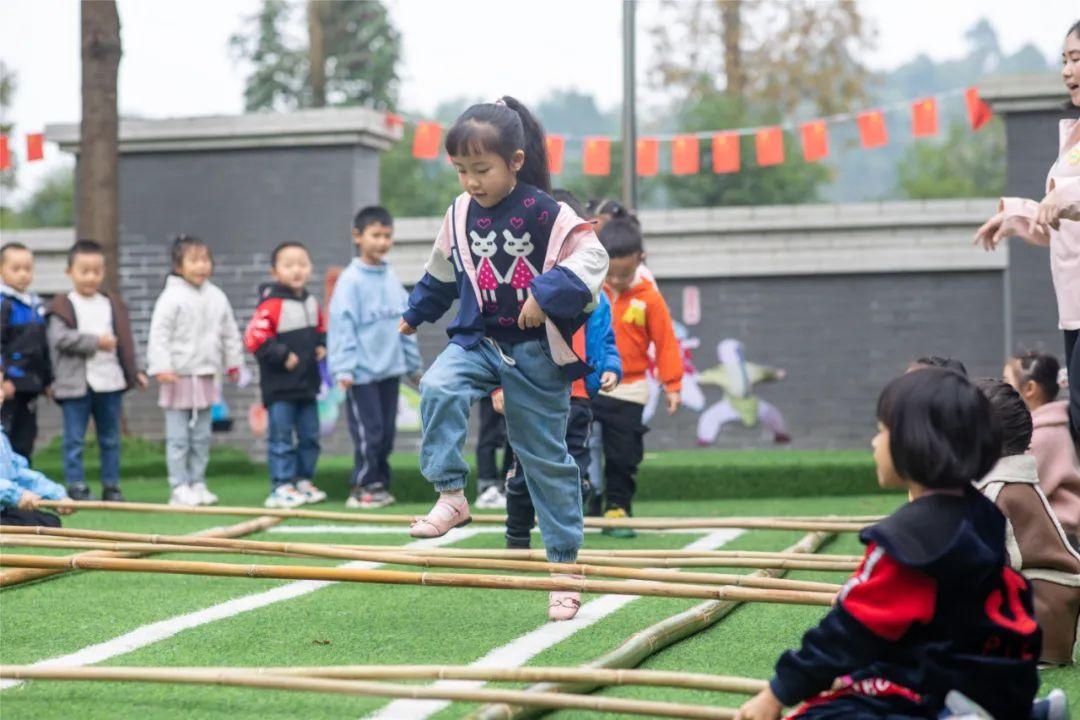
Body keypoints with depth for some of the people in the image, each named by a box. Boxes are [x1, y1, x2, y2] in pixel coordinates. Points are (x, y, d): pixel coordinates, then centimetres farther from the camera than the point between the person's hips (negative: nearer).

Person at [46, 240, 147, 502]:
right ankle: (76, 487, 3)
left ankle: (111, 487, 18)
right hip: (76, 383, -4)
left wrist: (133, 372, 8)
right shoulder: (62, 306, -3)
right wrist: (95, 342, -16)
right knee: (74, 440, -1)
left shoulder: (113, 305, 12)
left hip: (110, 381, 4)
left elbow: (124, 342, 13)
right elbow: (60, 338, -16)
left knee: (110, 439, 11)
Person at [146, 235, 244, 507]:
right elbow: (159, 334, -14)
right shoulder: (171, 297, -11)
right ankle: (179, 488, 1)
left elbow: (230, 332, 17)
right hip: (179, 376, -6)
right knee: (178, 438, -2)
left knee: (201, 437, 11)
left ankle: (197, 484, 19)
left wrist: (233, 362, 19)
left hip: (206, 376, 6)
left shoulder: (216, 297, 7)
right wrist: (161, 367, -20)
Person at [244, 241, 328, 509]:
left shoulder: (311, 303, 9)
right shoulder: (271, 305, -15)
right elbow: (255, 338, -21)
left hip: (307, 383, 7)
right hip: (279, 386, -7)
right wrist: (282, 355, -20)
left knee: (309, 435, 13)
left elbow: (321, 329, 24)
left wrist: (321, 345, 4)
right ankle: (281, 487, 1)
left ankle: (304, 481, 23)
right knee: (281, 438, -3)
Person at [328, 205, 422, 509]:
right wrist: (343, 368, -18)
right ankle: (363, 487, 5)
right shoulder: (350, 280, -10)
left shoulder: (392, 277, 8)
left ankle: (379, 485, 20)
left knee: (387, 432, 10)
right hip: (362, 371, -6)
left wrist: (413, 363, 18)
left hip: (390, 369, 6)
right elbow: (342, 325, -13)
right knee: (368, 432, -5)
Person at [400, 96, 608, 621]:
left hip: (535, 352, -4)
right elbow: (442, 272, 17)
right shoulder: (461, 215, 0)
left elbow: (592, 256, -19)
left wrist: (547, 296, -30)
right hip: (477, 340, 4)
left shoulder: (543, 212, -15)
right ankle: (450, 495, -19)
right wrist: (416, 315, 28)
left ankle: (565, 561, 16)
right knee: (438, 387, -29)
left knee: (546, 458, 5)